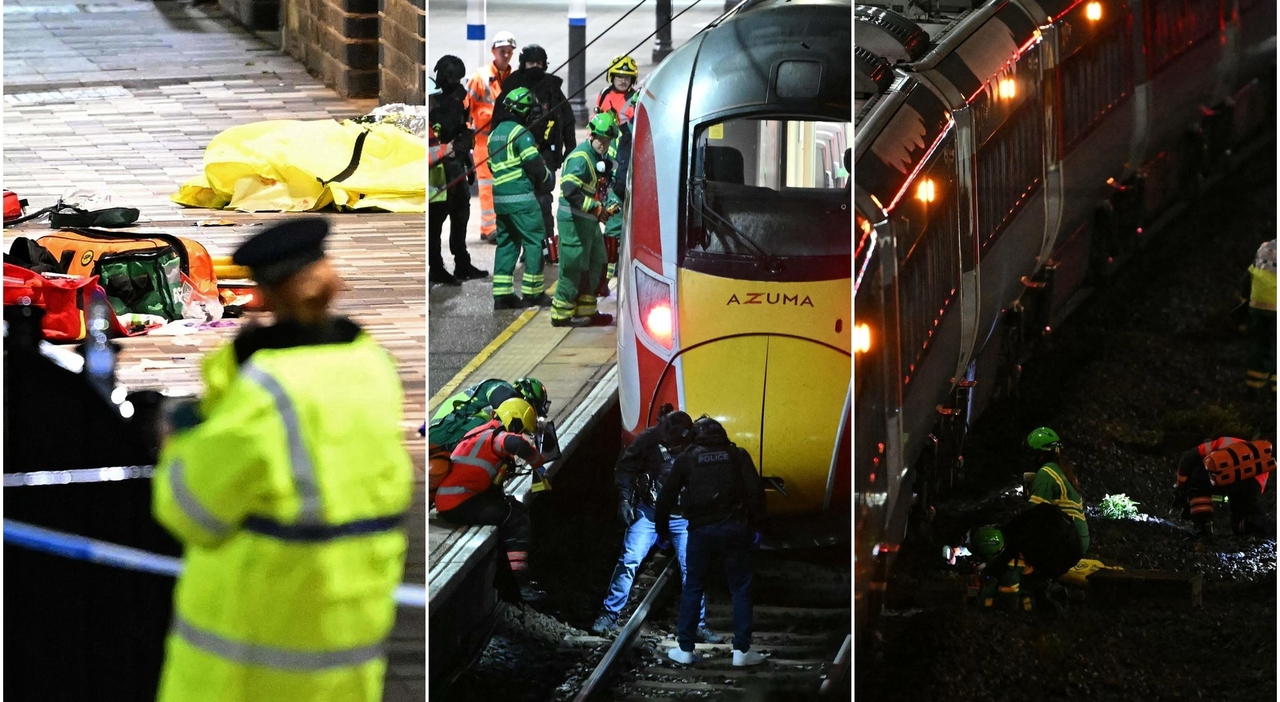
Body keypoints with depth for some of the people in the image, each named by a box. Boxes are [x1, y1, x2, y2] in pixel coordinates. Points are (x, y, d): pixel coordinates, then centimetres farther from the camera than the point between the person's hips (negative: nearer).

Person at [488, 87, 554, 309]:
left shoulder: (495, 133, 16)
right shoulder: (520, 133, -11)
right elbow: (534, 165, -14)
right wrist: (547, 178, 4)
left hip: (500, 196, 8)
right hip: (521, 197, -8)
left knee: (506, 242, 12)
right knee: (534, 240, -2)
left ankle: (502, 294, 9)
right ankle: (532, 292, -2)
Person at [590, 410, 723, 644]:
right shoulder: (649, 439, -14)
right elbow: (625, 467, -1)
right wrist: (625, 500, -8)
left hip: (683, 517, 0)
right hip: (649, 511, 0)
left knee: (692, 569, -1)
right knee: (629, 561, -9)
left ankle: (699, 625, 11)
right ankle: (609, 616, 1)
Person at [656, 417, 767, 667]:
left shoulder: (686, 459, 8)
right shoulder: (738, 456, 7)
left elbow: (666, 497, 9)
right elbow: (755, 492, -3)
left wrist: (662, 530, 21)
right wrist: (756, 525, 4)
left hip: (701, 531, 1)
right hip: (734, 529, 0)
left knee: (692, 589, 12)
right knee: (740, 589, 6)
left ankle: (685, 649, 11)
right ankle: (742, 650, 1)